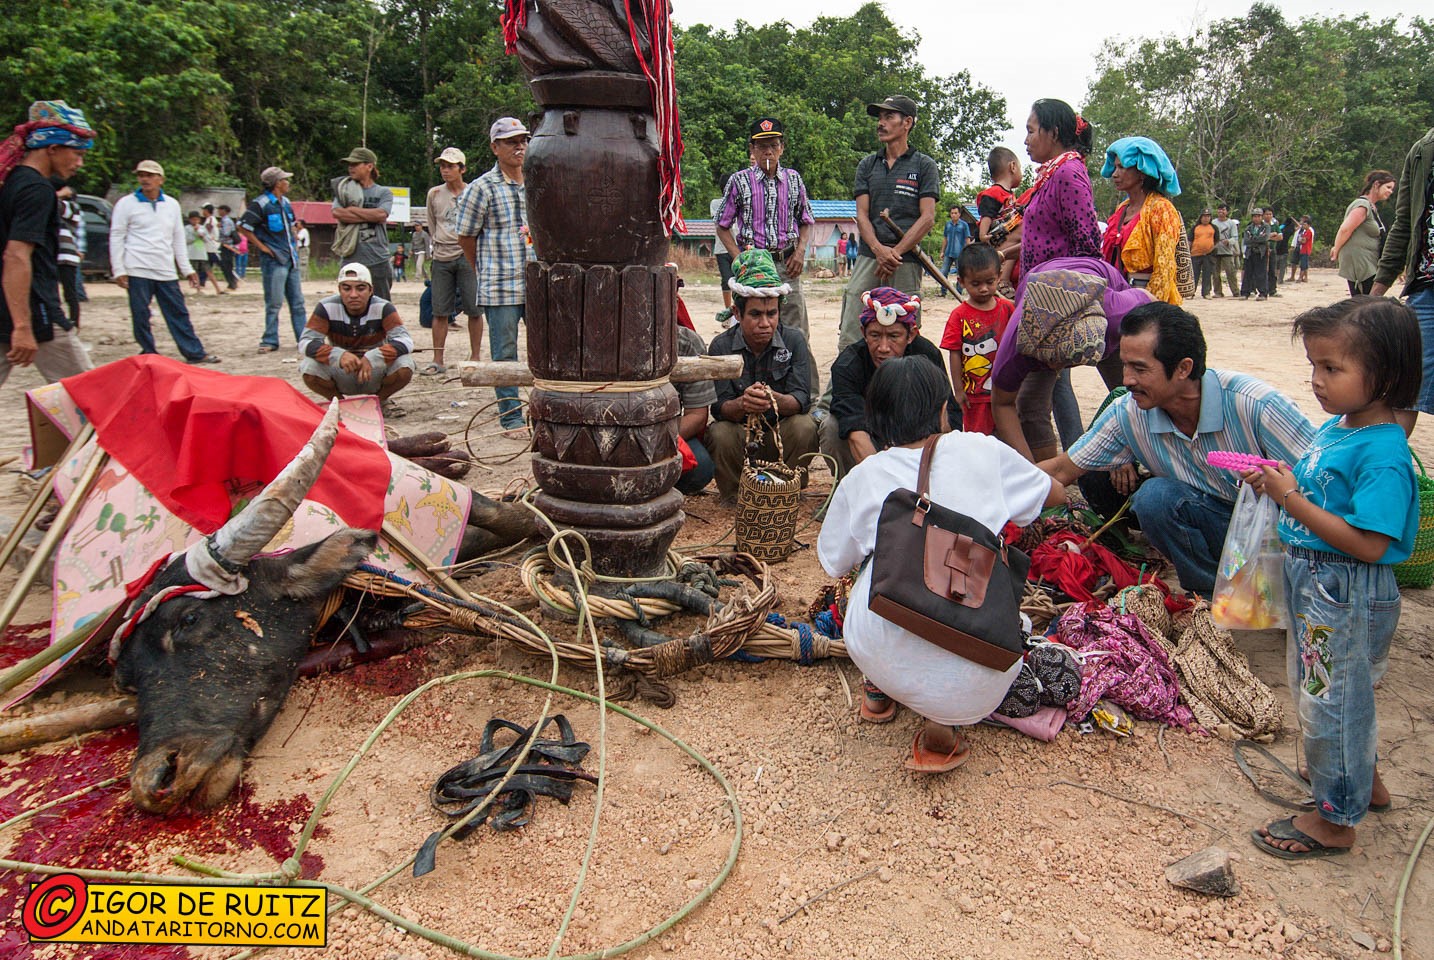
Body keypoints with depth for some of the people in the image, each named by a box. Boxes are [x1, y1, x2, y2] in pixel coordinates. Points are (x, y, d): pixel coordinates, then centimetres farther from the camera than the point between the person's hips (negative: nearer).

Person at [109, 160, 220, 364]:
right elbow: (116, 238, 1)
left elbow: (178, 239, 16)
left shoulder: (172, 204, 11)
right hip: (138, 271, -3)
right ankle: (149, 353, 11)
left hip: (166, 271, 3)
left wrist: (187, 270, 12)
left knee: (179, 312, 3)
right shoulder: (126, 203, 1)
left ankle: (194, 352, 6)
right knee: (140, 315, 1)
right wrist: (118, 270, -6)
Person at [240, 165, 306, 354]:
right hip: (273, 260, -7)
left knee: (297, 301, 9)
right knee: (274, 303, -5)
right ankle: (270, 341, 3)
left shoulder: (285, 202, 14)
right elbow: (243, 227, -11)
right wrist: (262, 247, -12)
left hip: (291, 259, 7)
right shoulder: (260, 204, -10)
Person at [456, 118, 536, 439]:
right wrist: (488, 272, 9)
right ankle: (511, 418, 11)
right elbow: (465, 238, 1)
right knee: (505, 354, 2)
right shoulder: (481, 188, -4)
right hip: (500, 289, -5)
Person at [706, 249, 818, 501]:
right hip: (740, 436, 0)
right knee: (719, 433, -31)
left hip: (781, 435, 1)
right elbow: (719, 408, -17)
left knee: (804, 426, -29)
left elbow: (802, 400, -18)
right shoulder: (721, 346, -9)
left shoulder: (794, 340, -7)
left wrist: (775, 399, -42)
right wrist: (742, 404, -42)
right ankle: (733, 500, -5)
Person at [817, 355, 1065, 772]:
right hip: (977, 678, -1)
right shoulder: (982, 451, 5)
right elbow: (1056, 494, 22)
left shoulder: (861, 478, 5)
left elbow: (835, 562, 19)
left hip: (887, 660, 2)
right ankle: (946, 721, 10)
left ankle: (879, 691, 28)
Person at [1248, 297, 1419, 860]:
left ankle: (1334, 820, 25)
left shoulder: (1383, 454, -25)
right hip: (1312, 583, 10)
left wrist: (1292, 499, -28)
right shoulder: (1335, 426, 2)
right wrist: (1278, 485, -4)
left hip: (1349, 597, -9)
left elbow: (1369, 544, -29)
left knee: (1332, 698, 6)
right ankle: (1366, 783, 47)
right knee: (1322, 691, 25)